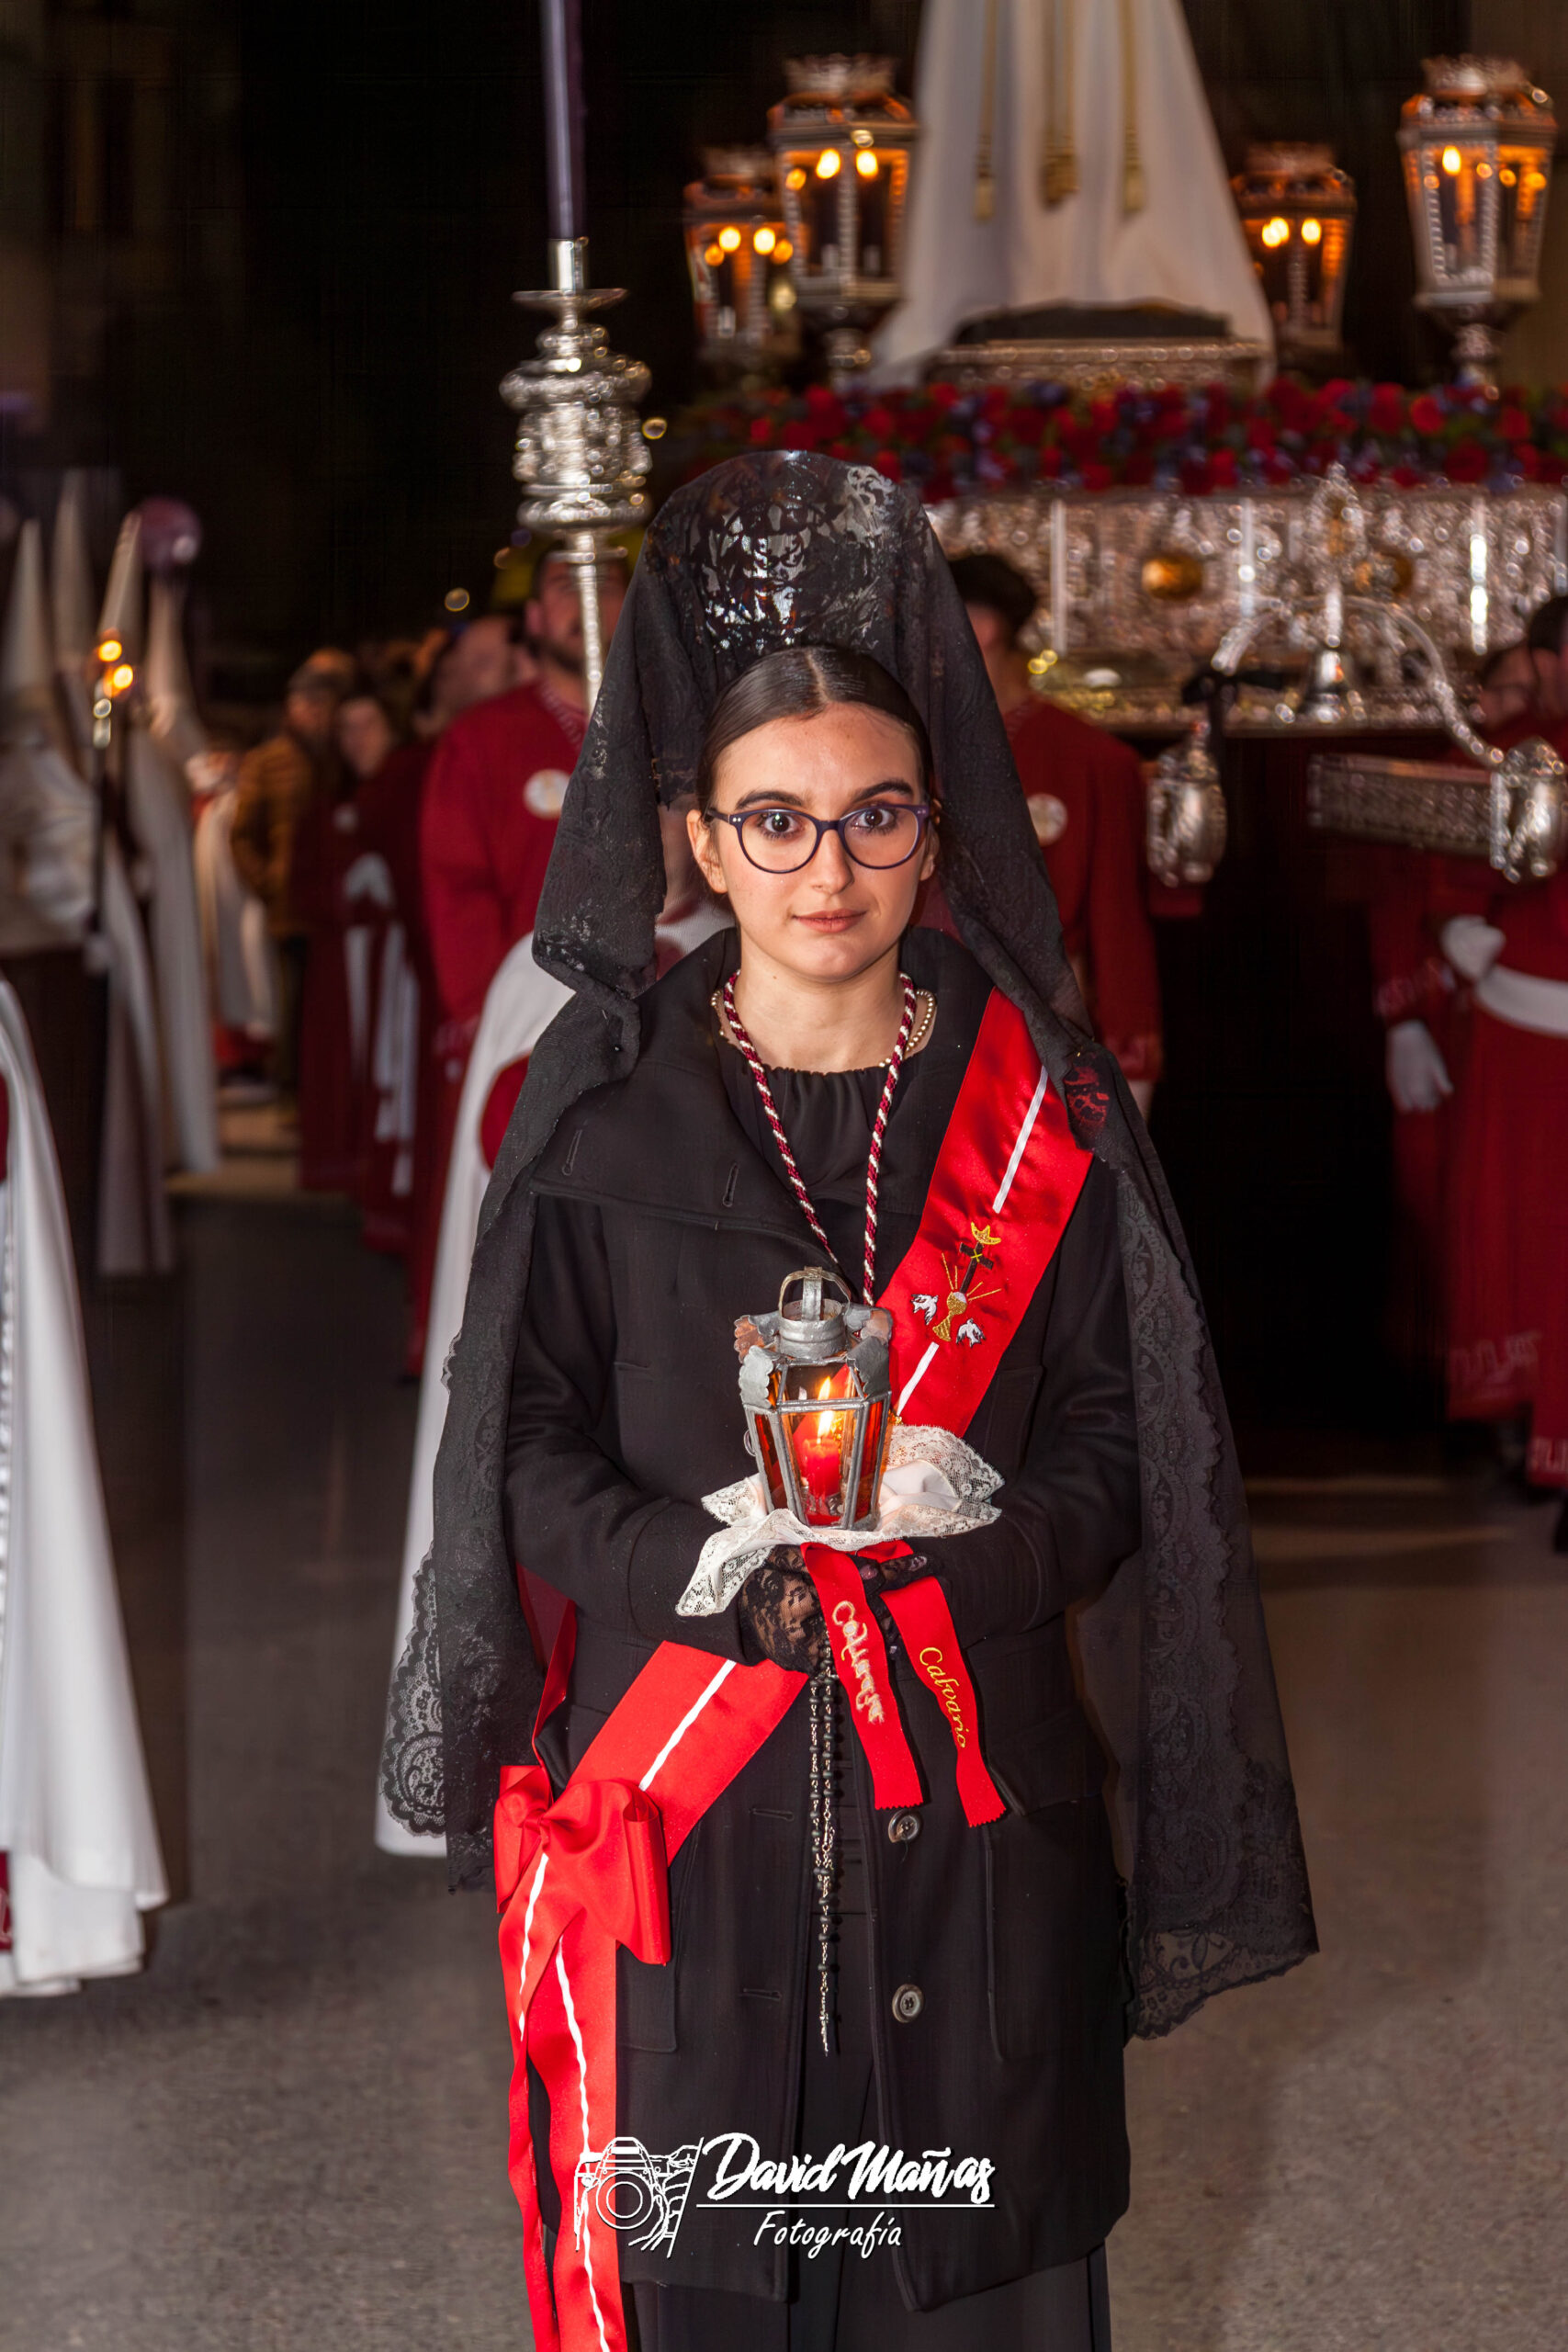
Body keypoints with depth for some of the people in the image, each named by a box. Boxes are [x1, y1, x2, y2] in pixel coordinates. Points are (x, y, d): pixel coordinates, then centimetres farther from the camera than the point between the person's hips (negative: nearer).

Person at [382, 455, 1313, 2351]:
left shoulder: (1037, 1101, 2)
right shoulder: (605, 1101, -1)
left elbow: (1118, 1418, 3)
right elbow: (525, 1445, -1)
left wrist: (991, 1539, -16)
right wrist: (700, 1564, -17)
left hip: (970, 1785, 1)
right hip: (679, 1774, -1)